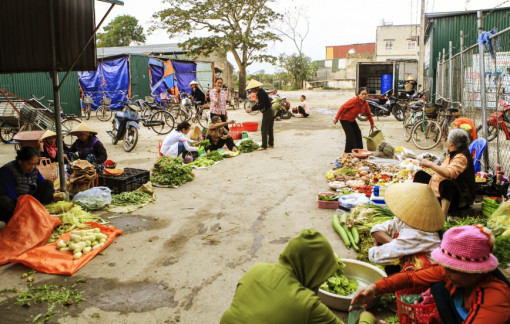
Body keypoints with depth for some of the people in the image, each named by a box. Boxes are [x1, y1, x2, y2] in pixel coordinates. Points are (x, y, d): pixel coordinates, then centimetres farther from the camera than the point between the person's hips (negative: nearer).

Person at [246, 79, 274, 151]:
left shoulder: (261, 93, -20)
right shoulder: (260, 92, 11)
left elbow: (261, 105, -25)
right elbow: (259, 103, 16)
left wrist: (252, 109, -18)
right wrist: (251, 108, 5)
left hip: (267, 112, -10)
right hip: (270, 112, 10)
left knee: (264, 129, -5)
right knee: (269, 129, 16)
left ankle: (264, 146, -1)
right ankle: (271, 144, 24)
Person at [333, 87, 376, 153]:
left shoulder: (365, 103, -6)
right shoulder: (354, 101, -29)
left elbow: (368, 114, 10)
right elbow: (343, 107, -24)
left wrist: (372, 123, 17)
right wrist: (336, 118, -22)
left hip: (352, 119, 8)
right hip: (344, 119, -8)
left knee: (358, 133, 11)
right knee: (350, 134, -13)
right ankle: (348, 151, -2)